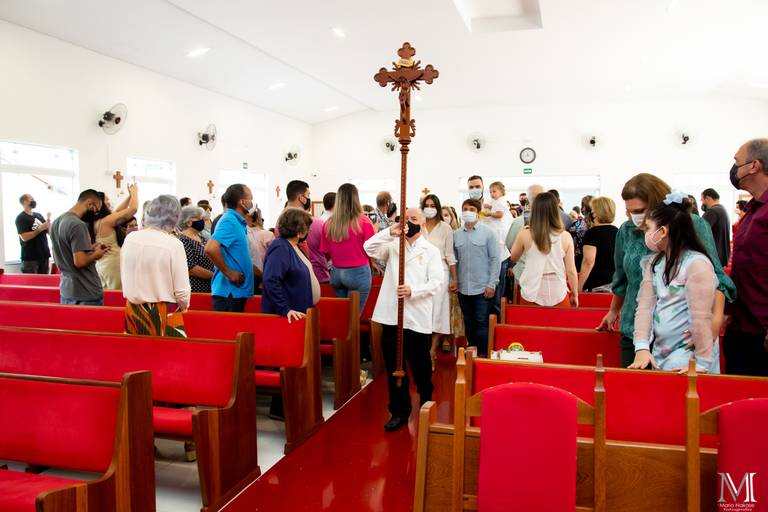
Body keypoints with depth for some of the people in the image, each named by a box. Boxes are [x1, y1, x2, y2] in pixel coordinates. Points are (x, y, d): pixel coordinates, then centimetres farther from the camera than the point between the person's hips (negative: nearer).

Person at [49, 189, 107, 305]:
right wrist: (96, 254, -6)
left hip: (66, 290, 9)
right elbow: (80, 261, -24)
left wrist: (89, 249, 14)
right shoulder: (78, 225, -20)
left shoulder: (56, 222, 10)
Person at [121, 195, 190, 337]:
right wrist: (183, 308, 5)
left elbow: (124, 277, 9)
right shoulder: (174, 244, -17)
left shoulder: (130, 238, -2)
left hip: (133, 311, 5)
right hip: (163, 314, -5)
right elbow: (182, 292, -14)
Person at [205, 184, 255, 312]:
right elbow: (210, 248, -28)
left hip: (236, 291, 9)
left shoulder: (236, 221, 14)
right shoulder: (229, 221, -14)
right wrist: (228, 273, -19)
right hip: (229, 291, -9)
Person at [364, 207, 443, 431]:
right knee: (394, 368, 9)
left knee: (421, 369, 8)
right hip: (392, 315, 2)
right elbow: (369, 248, -6)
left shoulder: (431, 250, 4)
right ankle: (399, 411, 22)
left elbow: (436, 282, -5)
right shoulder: (393, 245, 10)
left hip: (418, 318, -2)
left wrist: (412, 290, -20)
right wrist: (389, 233, -18)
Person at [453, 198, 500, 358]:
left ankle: (483, 355, 7)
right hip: (463, 288, 4)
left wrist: (492, 284, -10)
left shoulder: (488, 233, -4)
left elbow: (495, 259, -5)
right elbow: (454, 260, 11)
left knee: (482, 323, -2)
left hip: (483, 288, -4)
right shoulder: (456, 235, 7)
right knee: (469, 324, 13)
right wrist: (454, 280, 1)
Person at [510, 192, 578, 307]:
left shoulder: (525, 235, -8)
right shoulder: (565, 237, -7)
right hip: (558, 295, 0)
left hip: (532, 295, 0)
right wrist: (575, 294, 11)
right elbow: (571, 271, -3)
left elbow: (514, 257, 10)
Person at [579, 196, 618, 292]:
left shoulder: (592, 233, -9)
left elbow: (589, 262, -17)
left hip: (596, 285, -6)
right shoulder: (617, 232, 12)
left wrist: (579, 287, -14)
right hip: (615, 281, 6)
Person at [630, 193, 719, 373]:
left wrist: (702, 364, -17)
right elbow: (645, 306, 1)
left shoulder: (697, 264, -15)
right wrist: (642, 347, -9)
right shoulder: (653, 262, 6)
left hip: (687, 354, -6)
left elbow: (702, 318, -17)